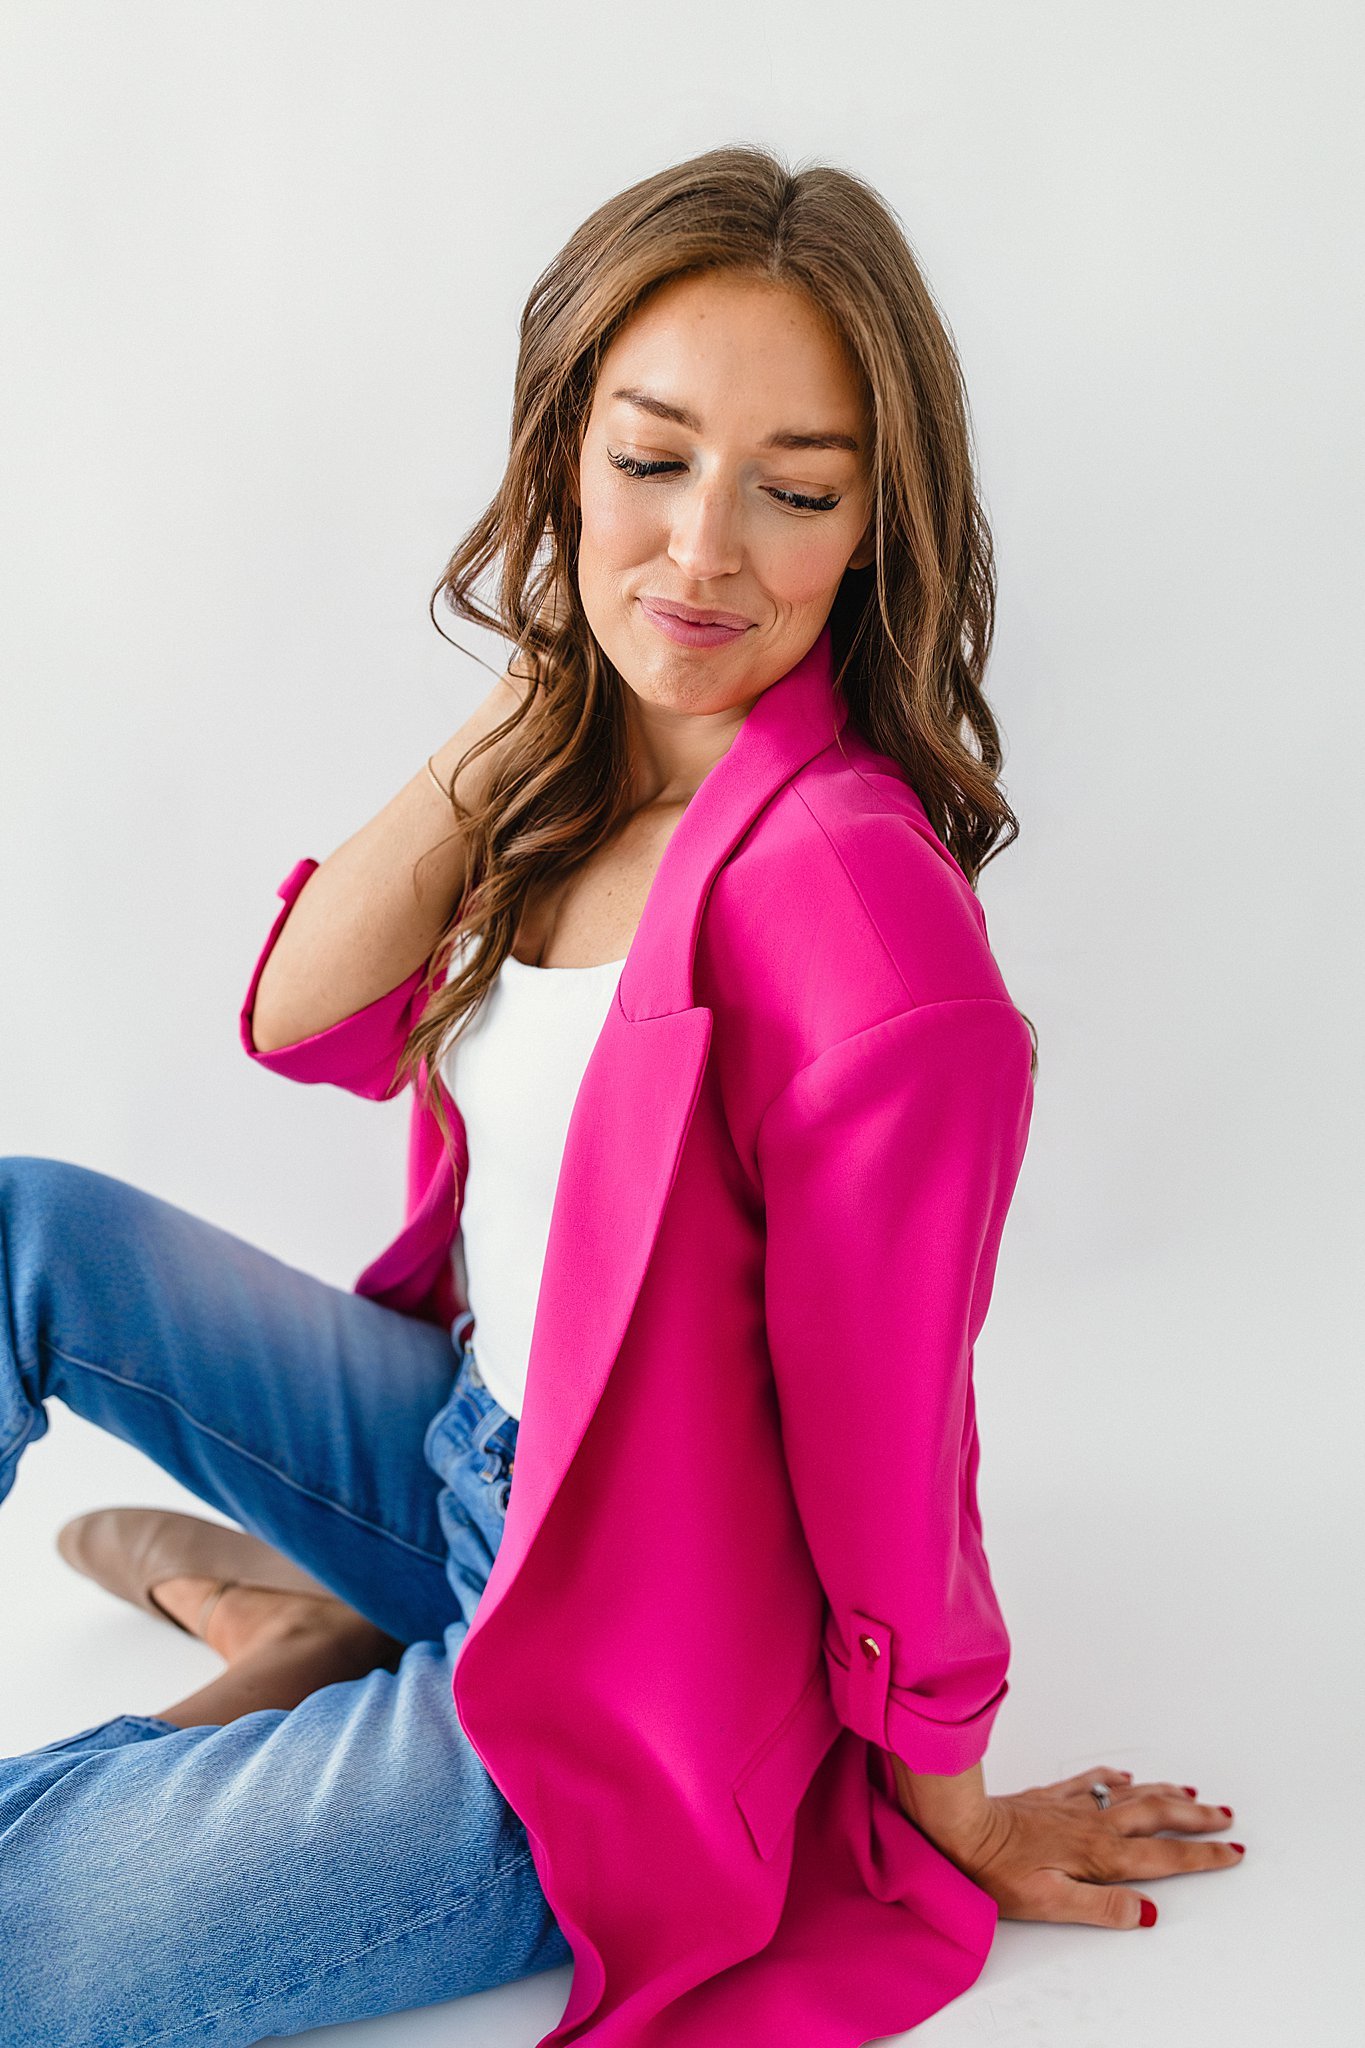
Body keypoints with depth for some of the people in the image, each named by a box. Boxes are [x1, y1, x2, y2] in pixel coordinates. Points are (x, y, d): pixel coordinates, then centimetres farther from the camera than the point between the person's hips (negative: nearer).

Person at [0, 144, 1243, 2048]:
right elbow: (302, 1018, -5)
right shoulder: (584, 759, -4)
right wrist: (521, 702, -14)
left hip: (608, 1679, -7)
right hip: (471, 1444, 7)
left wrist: (951, 1816, -7)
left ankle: (312, 1658, 11)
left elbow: (882, 1435, -21)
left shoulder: (847, 891, -29)